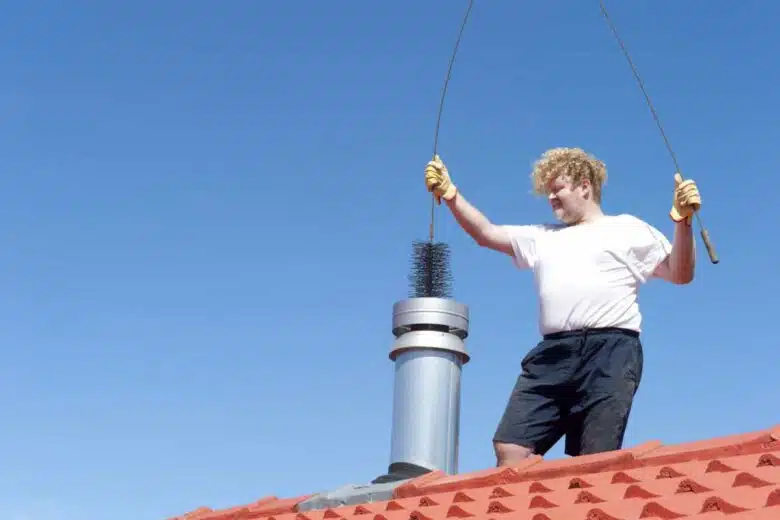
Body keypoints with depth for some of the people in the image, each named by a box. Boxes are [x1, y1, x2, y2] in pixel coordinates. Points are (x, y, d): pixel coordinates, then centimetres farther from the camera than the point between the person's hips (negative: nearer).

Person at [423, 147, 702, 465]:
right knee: (509, 448, -9)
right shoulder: (542, 237, 29)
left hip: (610, 350, -5)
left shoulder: (627, 229, 15)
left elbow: (680, 274, 8)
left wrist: (683, 221, -9)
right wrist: (449, 194, 12)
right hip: (552, 354, 5)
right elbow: (486, 233, 25)